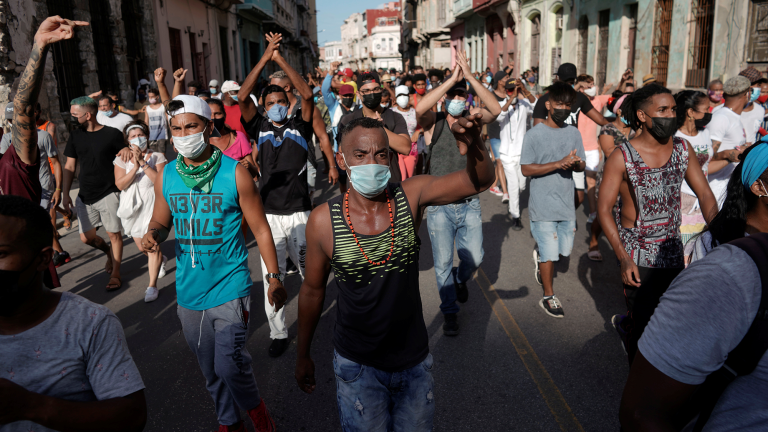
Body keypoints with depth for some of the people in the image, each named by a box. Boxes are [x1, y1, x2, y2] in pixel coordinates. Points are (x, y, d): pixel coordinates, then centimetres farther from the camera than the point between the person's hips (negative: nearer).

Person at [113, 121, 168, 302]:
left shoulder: (157, 157, -4)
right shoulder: (122, 159, 3)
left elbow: (160, 181, -18)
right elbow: (120, 184, -9)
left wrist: (143, 163, -22)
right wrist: (135, 167, -21)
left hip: (152, 206, -4)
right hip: (132, 208, 4)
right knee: (141, 247, 13)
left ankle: (152, 286, -3)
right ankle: (161, 260, 47)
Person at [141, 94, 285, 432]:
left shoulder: (234, 173, -10)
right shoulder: (165, 175, 1)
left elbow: (260, 228, -5)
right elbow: (161, 220, 13)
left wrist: (274, 277, -7)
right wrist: (153, 234, -12)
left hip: (229, 286, -4)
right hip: (188, 290, 4)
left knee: (230, 364, -9)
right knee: (210, 369, 16)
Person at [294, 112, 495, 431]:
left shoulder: (411, 197, -13)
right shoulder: (323, 221, -16)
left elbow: (481, 180, -21)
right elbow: (312, 290, -3)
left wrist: (473, 146, -44)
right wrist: (303, 355, 8)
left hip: (415, 360, 2)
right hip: (357, 366, -2)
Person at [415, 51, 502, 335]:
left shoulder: (472, 120, 2)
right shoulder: (435, 122, -4)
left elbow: (495, 110, -18)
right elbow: (420, 109, -27)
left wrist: (469, 76, -23)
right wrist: (452, 78, -26)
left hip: (469, 205, 2)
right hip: (439, 207, -2)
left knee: (474, 257, 4)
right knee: (442, 263, 5)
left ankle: (460, 278, 40)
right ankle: (449, 311, 26)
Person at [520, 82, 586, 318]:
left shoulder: (574, 133, 6)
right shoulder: (534, 134, -9)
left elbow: (581, 165, 10)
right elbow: (526, 168, -13)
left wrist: (576, 163, -14)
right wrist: (559, 164, -21)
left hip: (567, 203, 5)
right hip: (543, 205, -5)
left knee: (565, 249, 13)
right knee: (550, 254, 0)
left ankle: (539, 254, 45)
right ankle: (549, 297, 19)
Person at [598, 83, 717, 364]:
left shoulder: (683, 149, -2)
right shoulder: (622, 157, -16)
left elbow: (705, 195, 2)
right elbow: (604, 208, -13)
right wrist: (623, 257, -18)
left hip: (673, 249, 5)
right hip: (636, 253, -5)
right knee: (643, 328, 7)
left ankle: (626, 325, 49)